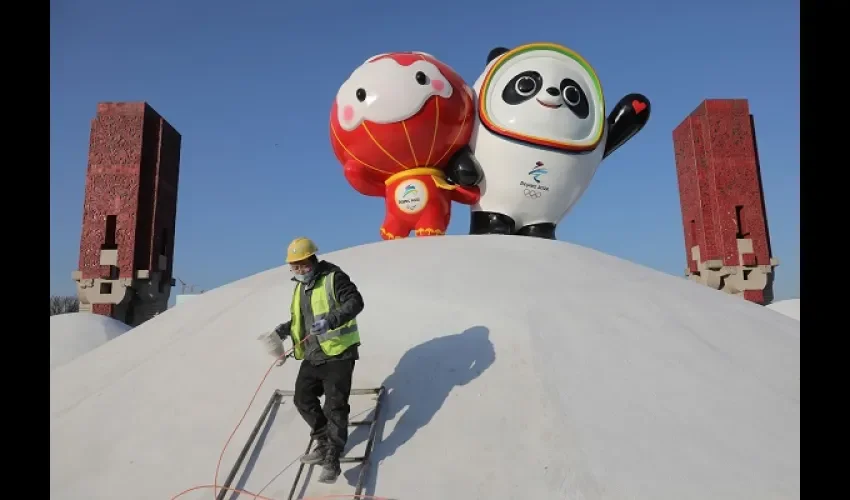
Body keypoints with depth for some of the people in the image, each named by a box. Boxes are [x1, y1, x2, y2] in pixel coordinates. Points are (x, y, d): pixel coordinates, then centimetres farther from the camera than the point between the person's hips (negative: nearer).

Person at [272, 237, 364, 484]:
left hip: (338, 354, -9)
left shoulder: (333, 278, -12)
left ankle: (332, 459, 6)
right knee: (303, 398, 14)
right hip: (312, 356, 9)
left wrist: (331, 320, -37)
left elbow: (355, 302, -24)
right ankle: (325, 443, 32)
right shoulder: (300, 287, 14)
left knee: (335, 406, -5)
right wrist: (287, 329, 7)